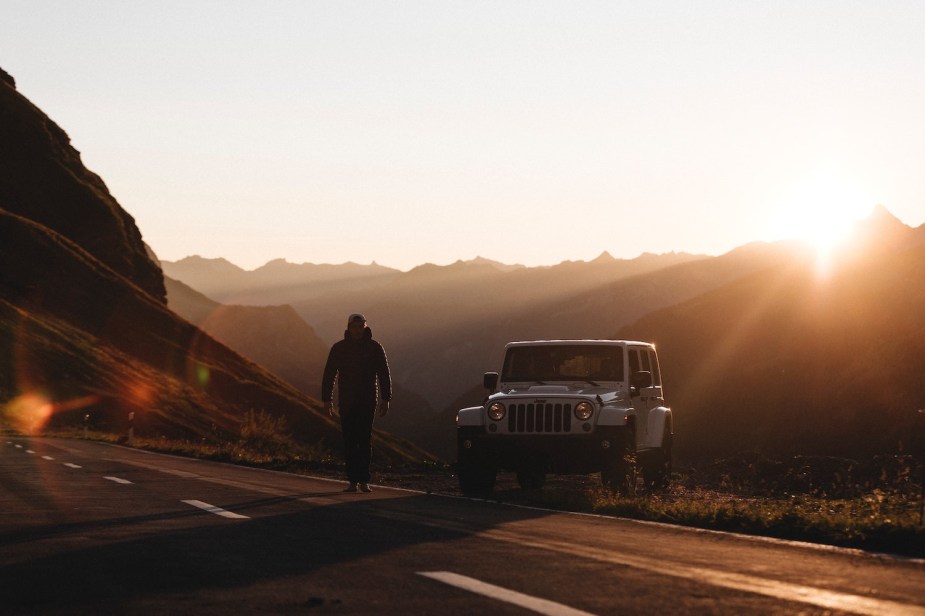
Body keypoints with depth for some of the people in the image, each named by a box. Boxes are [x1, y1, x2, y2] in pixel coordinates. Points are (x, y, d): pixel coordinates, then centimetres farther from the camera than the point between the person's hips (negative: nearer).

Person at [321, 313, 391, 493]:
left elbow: (384, 375, 2)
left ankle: (364, 480, -2)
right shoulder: (339, 348, 1)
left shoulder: (375, 348, 0)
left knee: (365, 439, -6)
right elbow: (329, 375, 3)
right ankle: (353, 480, 0)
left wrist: (385, 399, -4)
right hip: (346, 402, 1)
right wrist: (327, 399, -2)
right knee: (349, 440, -3)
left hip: (368, 401, -1)